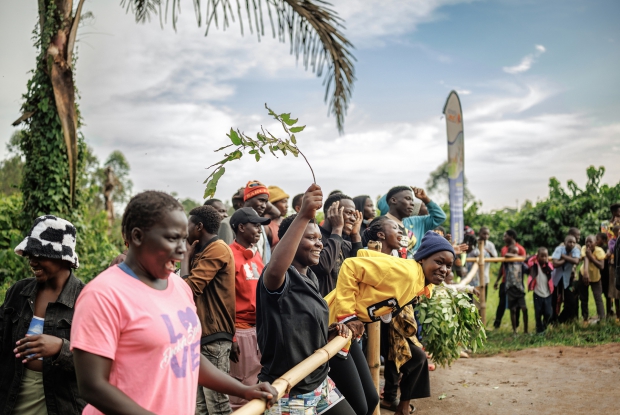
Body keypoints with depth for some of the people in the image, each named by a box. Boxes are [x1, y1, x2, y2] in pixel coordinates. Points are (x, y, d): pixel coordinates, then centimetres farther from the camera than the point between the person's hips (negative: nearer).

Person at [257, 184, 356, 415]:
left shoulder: (311, 278, 8)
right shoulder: (281, 277, -19)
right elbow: (275, 269, -46)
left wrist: (330, 332, 2)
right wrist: (303, 216, -50)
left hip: (319, 384, 8)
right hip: (287, 393, -8)